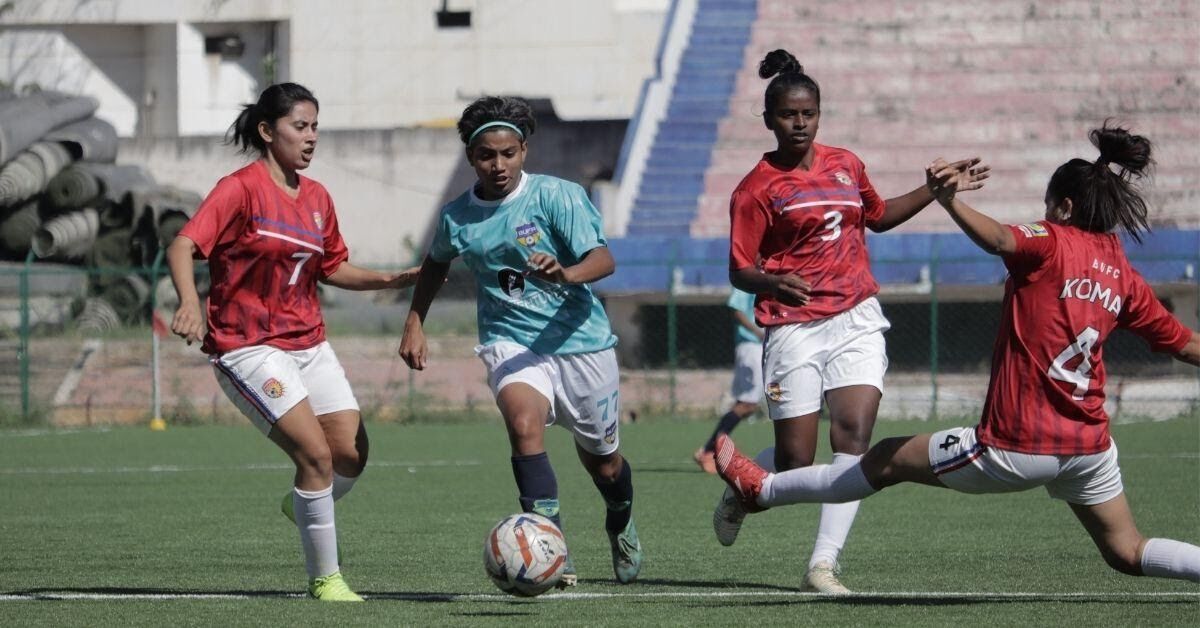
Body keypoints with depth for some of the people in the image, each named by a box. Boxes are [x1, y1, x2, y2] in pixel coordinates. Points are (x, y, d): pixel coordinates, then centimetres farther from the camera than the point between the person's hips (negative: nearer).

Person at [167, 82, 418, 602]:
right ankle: (324, 579, -4)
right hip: (248, 347, -7)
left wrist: (393, 280, 9)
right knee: (316, 453, -17)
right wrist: (189, 303, -39)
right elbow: (182, 247, -22)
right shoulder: (241, 189, -11)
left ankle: (301, 505, 32)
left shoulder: (316, 197, 10)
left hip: (308, 342, 7)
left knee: (352, 454, -2)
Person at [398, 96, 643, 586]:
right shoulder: (457, 217, 1)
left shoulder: (555, 195, -11)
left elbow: (603, 259, -20)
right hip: (511, 342, 1)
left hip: (580, 339, -1)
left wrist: (566, 274, -40)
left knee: (601, 460, 13)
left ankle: (621, 526, 49)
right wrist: (414, 323, 19)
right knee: (523, 421, -31)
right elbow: (436, 264, 24)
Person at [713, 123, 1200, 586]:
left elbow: (999, 240, -33)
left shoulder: (1052, 243, -10)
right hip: (1090, 446, 5)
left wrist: (950, 201, -47)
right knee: (1128, 553, 17)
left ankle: (762, 488, 20)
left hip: (1015, 448, -5)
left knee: (887, 461, 9)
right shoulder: (1125, 278, 7)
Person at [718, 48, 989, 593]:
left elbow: (878, 217, 30)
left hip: (856, 322, 4)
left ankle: (823, 565, -14)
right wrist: (772, 283, -28)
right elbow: (739, 271, -7)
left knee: (854, 435, -15)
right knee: (795, 461, -2)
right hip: (795, 330, -4)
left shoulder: (845, 165, 11)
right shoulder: (757, 189, -6)